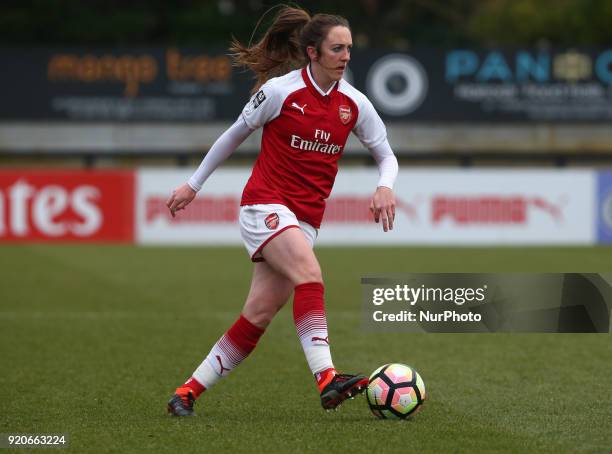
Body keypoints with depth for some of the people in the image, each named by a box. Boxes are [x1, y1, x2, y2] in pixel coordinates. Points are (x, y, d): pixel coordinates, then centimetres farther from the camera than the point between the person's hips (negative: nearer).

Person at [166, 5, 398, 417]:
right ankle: (327, 379, -42)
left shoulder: (354, 103, 4)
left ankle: (188, 393, 7)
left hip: (306, 219, 5)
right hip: (265, 205, -5)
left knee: (260, 314, -2)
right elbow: (235, 134, 6)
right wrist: (193, 185, 13)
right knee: (309, 272, -30)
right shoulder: (280, 90, -8)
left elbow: (386, 155, 12)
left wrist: (385, 187, -11)